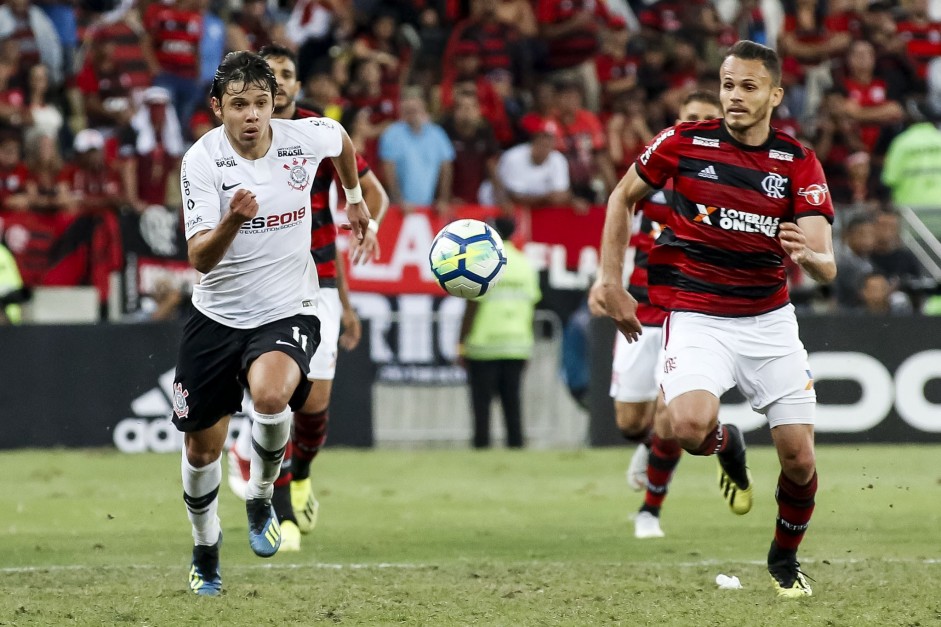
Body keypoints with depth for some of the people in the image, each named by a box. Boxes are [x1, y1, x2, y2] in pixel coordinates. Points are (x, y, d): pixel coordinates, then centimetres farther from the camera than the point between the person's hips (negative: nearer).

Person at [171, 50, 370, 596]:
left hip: (288, 311, -1)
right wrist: (232, 219, -41)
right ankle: (206, 550, 37)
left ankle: (262, 499, -3)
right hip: (217, 316, 1)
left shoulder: (305, 137, -10)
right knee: (202, 450, 7)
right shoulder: (202, 161, -16)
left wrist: (355, 198, 27)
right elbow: (200, 259, -23)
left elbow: (342, 139, 17)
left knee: (269, 394, -33)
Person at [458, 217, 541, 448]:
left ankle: (482, 445, -3)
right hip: (518, 346, 4)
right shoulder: (526, 265, 7)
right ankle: (515, 444, 4)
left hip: (483, 345, -4)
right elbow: (531, 305, 10)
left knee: (481, 403, 0)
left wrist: (461, 343, -5)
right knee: (512, 402, 7)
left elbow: (473, 306, -10)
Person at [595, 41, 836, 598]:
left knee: (799, 457, -3)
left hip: (770, 319, 2)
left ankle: (785, 559, 27)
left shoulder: (799, 163, -4)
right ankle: (727, 445, 10)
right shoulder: (685, 143, -6)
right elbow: (623, 197, 11)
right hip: (697, 316, -2)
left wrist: (807, 254, -35)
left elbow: (826, 268, -10)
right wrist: (612, 283, 5)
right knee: (690, 426, -29)